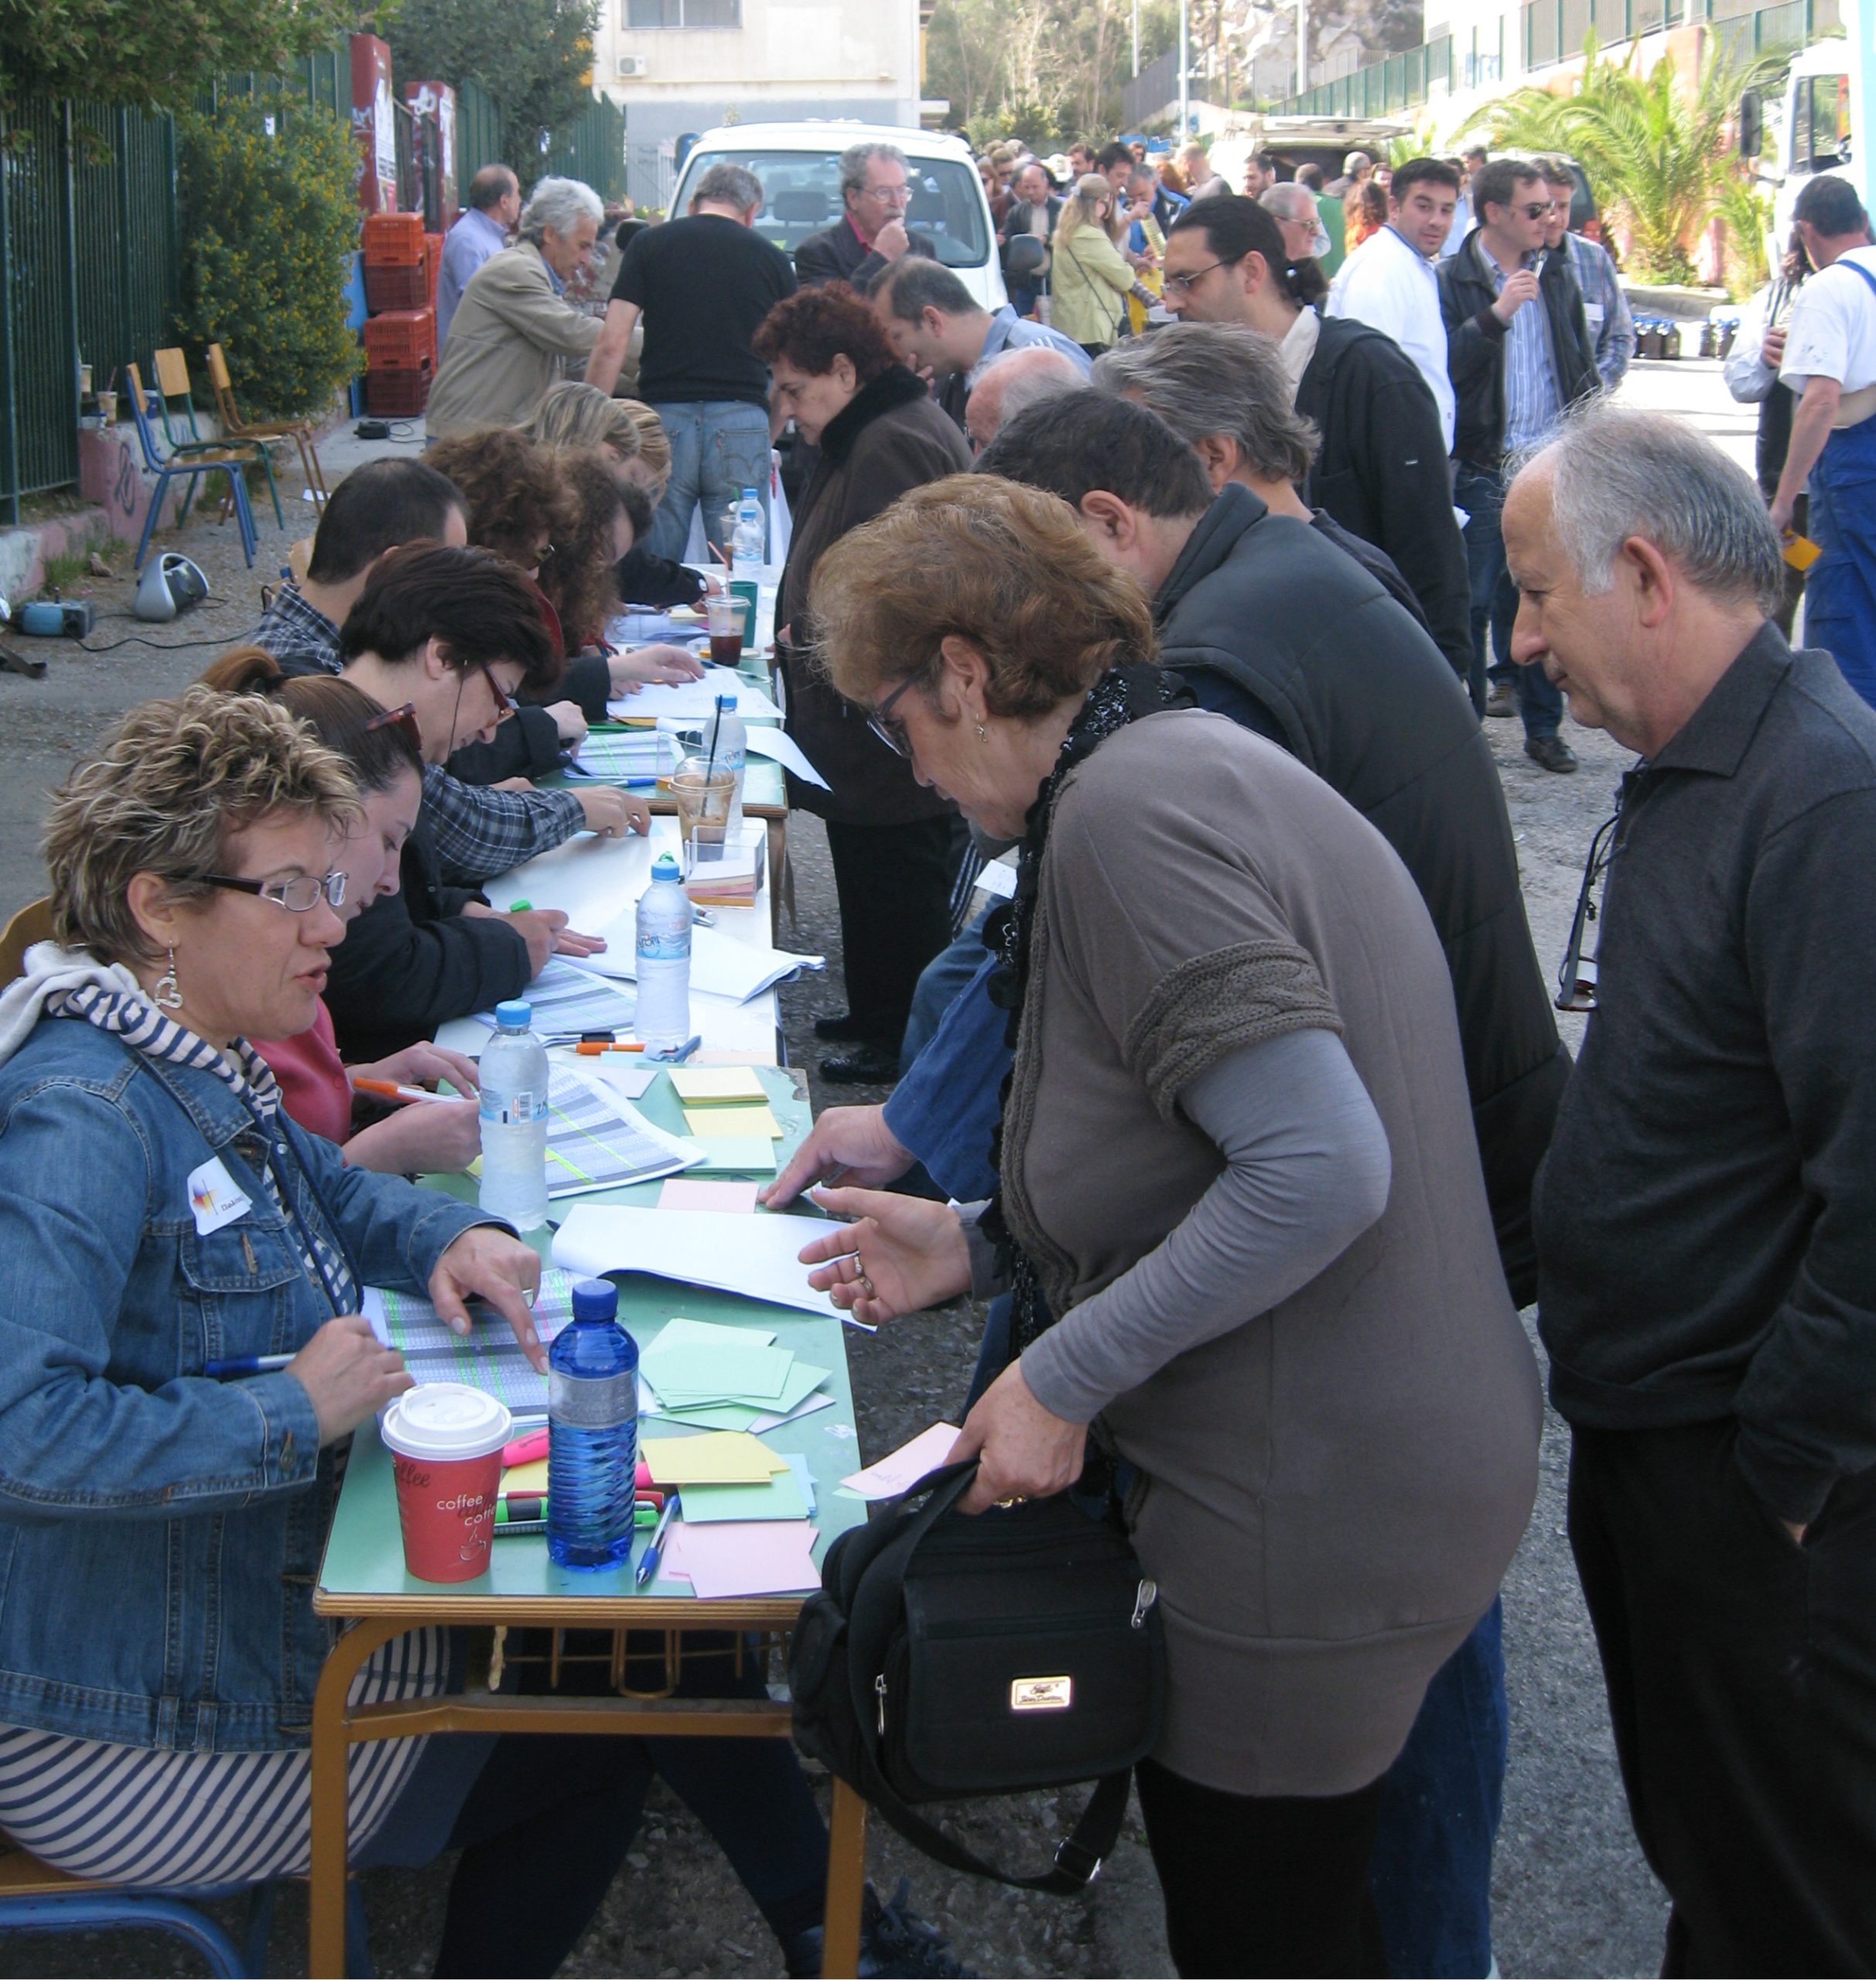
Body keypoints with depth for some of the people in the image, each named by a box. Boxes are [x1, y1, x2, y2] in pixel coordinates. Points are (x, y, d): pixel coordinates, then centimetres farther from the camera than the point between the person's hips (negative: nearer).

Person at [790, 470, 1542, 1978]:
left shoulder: (1133, 808, -19)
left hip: (1314, 1521, -10)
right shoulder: (1199, 762, 13)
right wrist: (976, 1246, 14)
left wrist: (1068, 1374, -20)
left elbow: (1318, 1170, -28)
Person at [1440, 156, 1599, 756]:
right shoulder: (1453, 282, -5)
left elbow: (1583, 367, 17)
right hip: (1484, 468, -4)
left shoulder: (1557, 277, 11)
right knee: (1474, 603, -1)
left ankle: (1544, 727, 17)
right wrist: (1495, 315, -23)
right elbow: (1441, 368, -17)